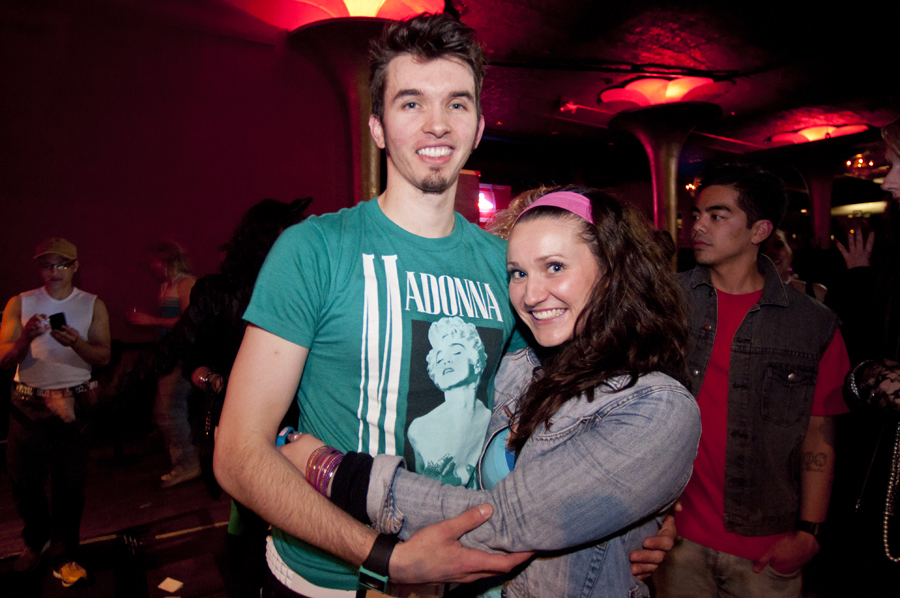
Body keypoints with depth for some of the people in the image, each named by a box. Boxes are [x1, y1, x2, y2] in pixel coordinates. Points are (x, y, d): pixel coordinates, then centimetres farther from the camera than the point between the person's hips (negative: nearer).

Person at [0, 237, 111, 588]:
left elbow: (103, 357, -3)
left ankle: (64, 558, 18)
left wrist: (76, 343, -22)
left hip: (74, 402, -1)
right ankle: (36, 541, 35)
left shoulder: (93, 305, 4)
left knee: (70, 483, 2)